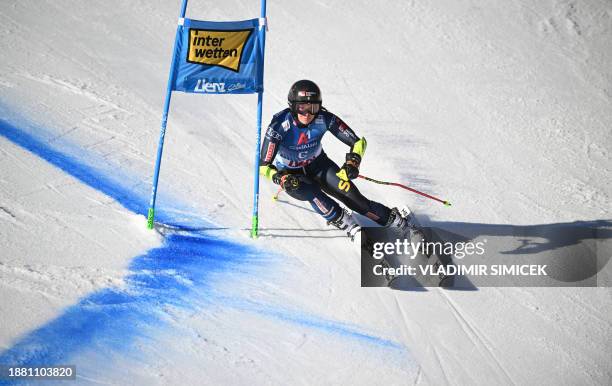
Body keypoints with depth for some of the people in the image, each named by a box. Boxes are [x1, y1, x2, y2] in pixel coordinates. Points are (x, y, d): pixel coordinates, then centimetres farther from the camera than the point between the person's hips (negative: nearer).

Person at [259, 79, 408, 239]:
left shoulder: (324, 119, -25)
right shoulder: (279, 125, -30)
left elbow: (359, 142, -19)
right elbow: (264, 166, -26)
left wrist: (352, 162, -37)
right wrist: (280, 178, -45)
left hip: (317, 164, 1)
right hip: (289, 173, -1)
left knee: (347, 191, -19)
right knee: (308, 190, -34)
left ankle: (392, 218, -7)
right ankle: (343, 221, -19)